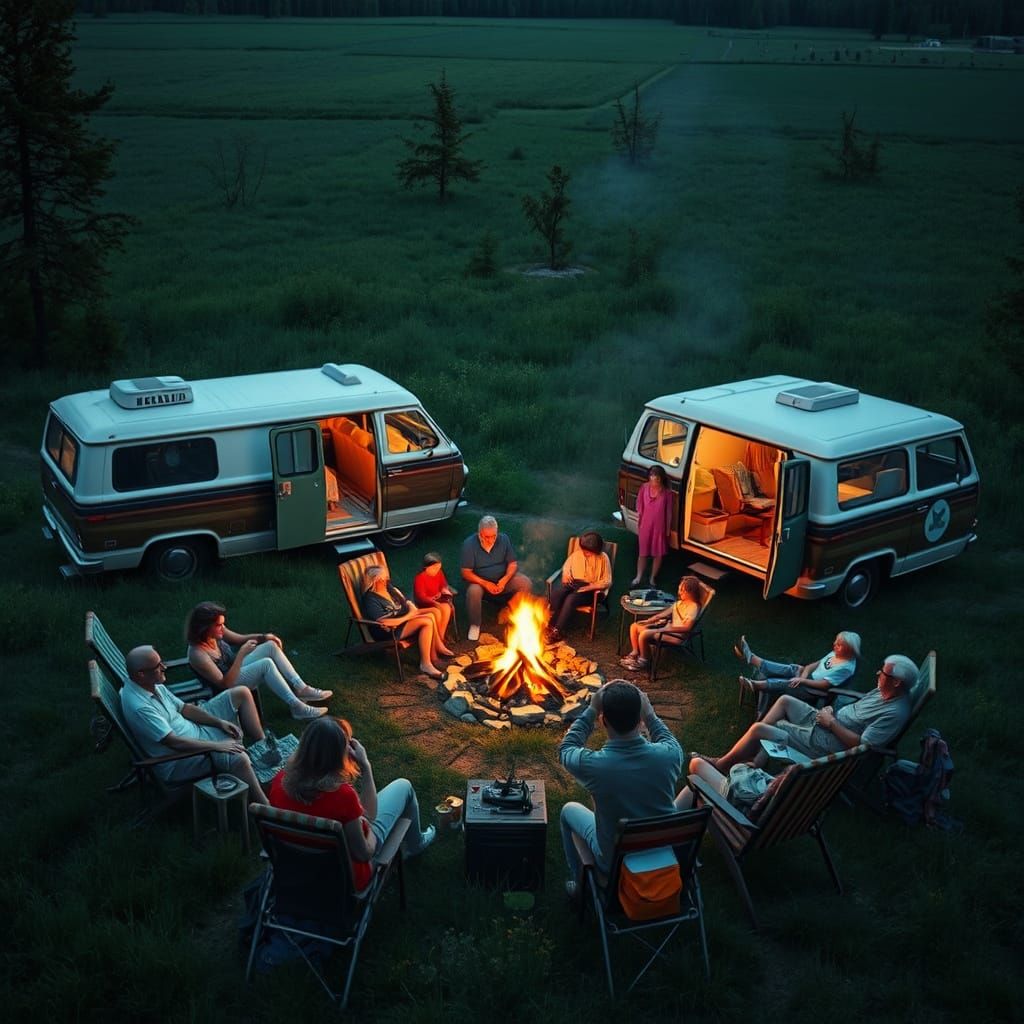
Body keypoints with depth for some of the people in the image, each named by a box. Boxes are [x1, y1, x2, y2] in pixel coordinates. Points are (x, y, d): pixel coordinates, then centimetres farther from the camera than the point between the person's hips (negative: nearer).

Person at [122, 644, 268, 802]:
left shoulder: (153, 684, 0)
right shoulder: (139, 707, -30)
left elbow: (184, 708, 10)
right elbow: (174, 742, -30)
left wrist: (220, 722, -1)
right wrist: (216, 746, -25)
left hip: (193, 730, 10)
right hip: (178, 758, -10)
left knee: (241, 693, 6)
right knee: (238, 758, -34)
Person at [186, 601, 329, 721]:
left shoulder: (216, 632, -10)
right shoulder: (198, 654, -32)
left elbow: (241, 638, 9)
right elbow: (225, 684, -32)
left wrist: (263, 637, -9)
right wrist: (241, 654, -38)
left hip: (236, 669, 8)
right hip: (229, 687, -8)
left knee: (271, 646, -7)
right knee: (266, 664, -28)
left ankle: (301, 689, -7)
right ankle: (297, 707, -24)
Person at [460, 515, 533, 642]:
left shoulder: (504, 539, -10)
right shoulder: (469, 544, -19)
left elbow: (513, 564, -4)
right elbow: (466, 573, -17)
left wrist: (505, 579, -23)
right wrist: (485, 584, -29)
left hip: (502, 579, 3)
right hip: (479, 580, -3)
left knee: (526, 584, -21)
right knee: (473, 592, -37)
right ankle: (475, 625, -12)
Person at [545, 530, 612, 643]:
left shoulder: (603, 558, -8)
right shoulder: (577, 553, 4)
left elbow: (607, 582, -8)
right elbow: (567, 565, 22)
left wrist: (588, 587, -19)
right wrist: (565, 574, 0)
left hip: (590, 589, -4)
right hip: (573, 582, 4)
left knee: (571, 599, -34)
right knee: (556, 592, -29)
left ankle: (557, 631, -31)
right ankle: (552, 625, -27)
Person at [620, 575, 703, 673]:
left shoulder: (693, 607, -17)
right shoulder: (680, 602, 12)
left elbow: (687, 627, -25)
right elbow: (664, 613, 14)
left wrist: (667, 629, -28)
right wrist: (647, 621, 5)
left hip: (676, 633, -10)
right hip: (667, 625, 10)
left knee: (644, 634, -27)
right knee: (634, 626, 3)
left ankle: (644, 660, -6)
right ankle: (635, 653, 14)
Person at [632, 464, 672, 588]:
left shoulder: (666, 492, -11)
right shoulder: (644, 488, -8)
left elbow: (668, 511, -3)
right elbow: (639, 506, 1)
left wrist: (668, 528, 0)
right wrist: (638, 524, 1)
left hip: (659, 526, 0)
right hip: (645, 525, 1)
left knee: (658, 553, 10)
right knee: (643, 552, 11)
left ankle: (653, 578, 28)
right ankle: (638, 577, 25)